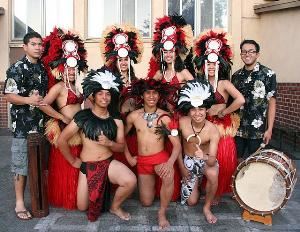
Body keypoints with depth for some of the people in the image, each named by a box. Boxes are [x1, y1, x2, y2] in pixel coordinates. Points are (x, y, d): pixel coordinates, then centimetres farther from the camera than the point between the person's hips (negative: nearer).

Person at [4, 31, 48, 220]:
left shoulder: (44, 68, 12)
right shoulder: (17, 68, -7)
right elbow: (9, 96, -14)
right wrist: (29, 100, -27)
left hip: (42, 123, 6)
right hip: (23, 125, -6)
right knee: (21, 165, 0)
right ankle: (20, 203, 12)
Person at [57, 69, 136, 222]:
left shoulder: (116, 120, -1)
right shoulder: (82, 116, -9)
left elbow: (121, 147, 2)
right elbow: (61, 140, -6)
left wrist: (109, 143, -19)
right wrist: (73, 161, -1)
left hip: (109, 163, 1)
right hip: (87, 166, -1)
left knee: (131, 181, -27)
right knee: (82, 207, 2)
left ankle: (115, 206, 4)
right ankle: (97, 196, 38)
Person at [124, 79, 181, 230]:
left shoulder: (164, 117, -11)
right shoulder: (133, 116, -3)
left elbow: (177, 145, -14)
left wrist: (170, 163, -31)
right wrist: (128, 157, 6)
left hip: (160, 157, -3)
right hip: (142, 161, 3)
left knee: (169, 177, -38)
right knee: (146, 202, 9)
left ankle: (162, 213, -14)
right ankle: (152, 180, 43)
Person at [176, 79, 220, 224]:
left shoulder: (213, 131, -26)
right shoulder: (182, 122, -19)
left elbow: (213, 160, -28)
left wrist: (204, 157, -51)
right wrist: (181, 166, -3)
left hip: (206, 160, -2)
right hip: (188, 161, 2)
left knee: (213, 175, -38)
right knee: (191, 201, 0)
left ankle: (207, 207, -10)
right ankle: (196, 181, 35)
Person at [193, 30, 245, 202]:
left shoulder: (224, 83, -6)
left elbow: (240, 100, -20)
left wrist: (223, 112, -12)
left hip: (222, 127, -4)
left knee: (223, 162, 0)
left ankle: (218, 193, 20)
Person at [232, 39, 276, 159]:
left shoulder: (268, 74, -6)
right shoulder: (236, 75, 6)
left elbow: (271, 102, -6)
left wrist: (269, 129, -9)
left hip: (257, 130, -3)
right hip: (237, 128, 3)